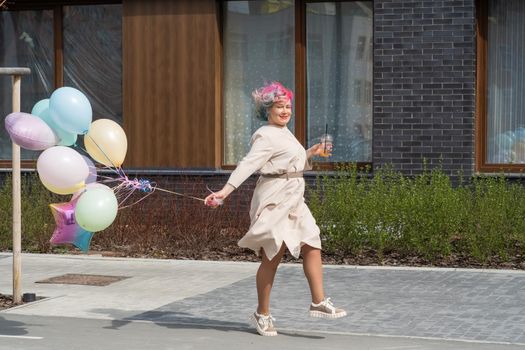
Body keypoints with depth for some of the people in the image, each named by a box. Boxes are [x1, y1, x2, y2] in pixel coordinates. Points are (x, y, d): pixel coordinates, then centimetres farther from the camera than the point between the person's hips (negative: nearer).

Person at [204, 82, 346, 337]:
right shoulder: (267, 136, -13)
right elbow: (248, 164, -24)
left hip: (293, 199, 9)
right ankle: (262, 314, 7)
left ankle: (319, 303, 9)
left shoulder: (284, 134, 17)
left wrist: (311, 153, 19)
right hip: (274, 199, -9)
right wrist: (225, 191, -35)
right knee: (273, 256, -4)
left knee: (312, 246, 4)